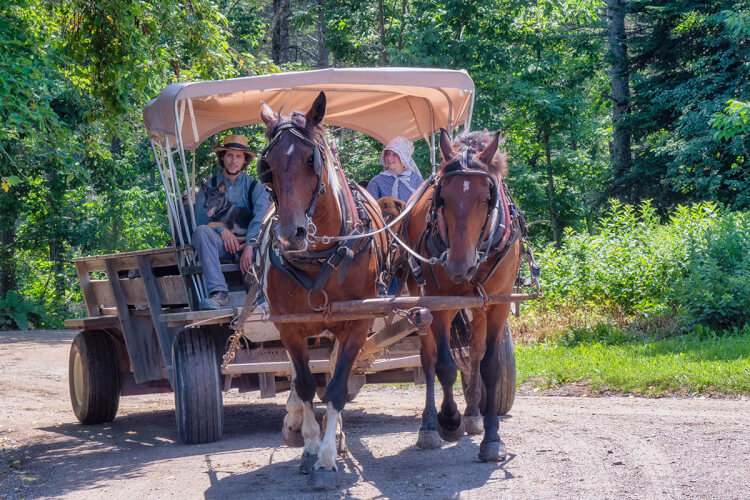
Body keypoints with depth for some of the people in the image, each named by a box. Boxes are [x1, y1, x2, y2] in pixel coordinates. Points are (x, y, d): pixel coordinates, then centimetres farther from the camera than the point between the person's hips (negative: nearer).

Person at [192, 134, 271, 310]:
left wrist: (249, 245, -25)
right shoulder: (209, 186, 14)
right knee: (201, 231, -32)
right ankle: (219, 293, -44)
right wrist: (222, 230, -20)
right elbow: (201, 216, 0)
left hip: (248, 241, 0)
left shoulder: (254, 186, 10)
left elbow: (261, 216, -8)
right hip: (221, 243, 1)